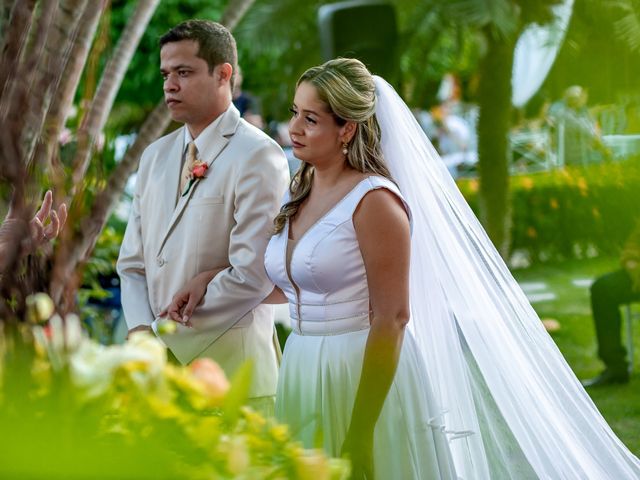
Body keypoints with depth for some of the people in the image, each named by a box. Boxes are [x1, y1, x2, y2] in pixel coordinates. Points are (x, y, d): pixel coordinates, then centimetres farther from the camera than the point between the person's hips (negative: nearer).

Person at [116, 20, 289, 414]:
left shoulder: (258, 157, -9)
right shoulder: (155, 156, 14)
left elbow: (252, 276, -17)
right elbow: (133, 263, 14)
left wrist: (167, 335, -12)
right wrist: (142, 332, -5)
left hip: (229, 364, -6)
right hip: (160, 363, 6)